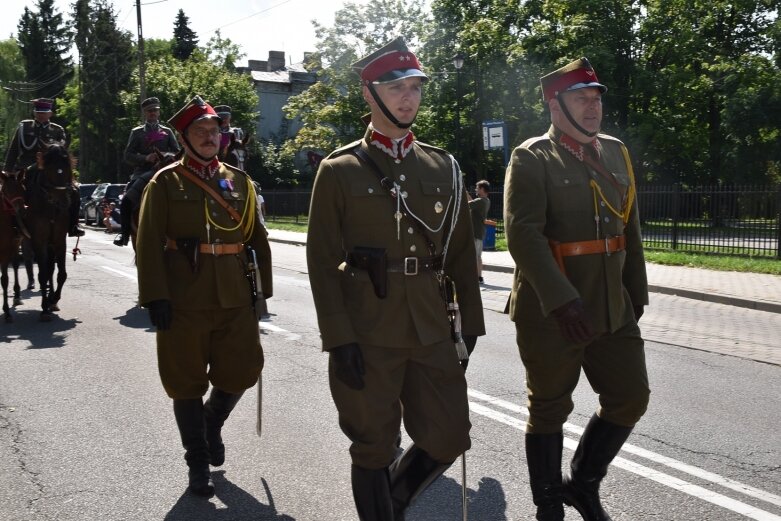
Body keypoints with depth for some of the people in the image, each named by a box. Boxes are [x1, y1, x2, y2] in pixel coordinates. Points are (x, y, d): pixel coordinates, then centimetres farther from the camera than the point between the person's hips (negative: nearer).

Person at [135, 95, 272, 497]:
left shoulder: (239, 180, 10)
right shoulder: (165, 182, 0)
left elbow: (256, 237, 12)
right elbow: (149, 244, -6)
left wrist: (262, 287, 7)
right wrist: (155, 296, -14)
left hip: (235, 297, 3)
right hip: (183, 298, -3)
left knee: (242, 371, 4)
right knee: (187, 382, 5)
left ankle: (213, 421, 35)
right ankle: (197, 463, 20)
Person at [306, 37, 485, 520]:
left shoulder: (444, 167, 9)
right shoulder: (339, 170, -3)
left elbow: (462, 250, 11)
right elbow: (322, 260, -6)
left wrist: (471, 320, 7)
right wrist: (338, 339, -12)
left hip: (431, 330, 4)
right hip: (368, 334, -4)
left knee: (449, 436, 8)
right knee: (375, 447, 7)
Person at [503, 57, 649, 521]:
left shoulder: (616, 153, 10)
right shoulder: (531, 159, -10)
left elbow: (630, 229, 16)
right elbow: (523, 235, -20)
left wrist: (636, 292, 15)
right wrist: (562, 301, -27)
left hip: (613, 309, 6)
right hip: (550, 313, -6)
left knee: (631, 398, 9)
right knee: (550, 411, 7)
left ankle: (583, 483, 29)